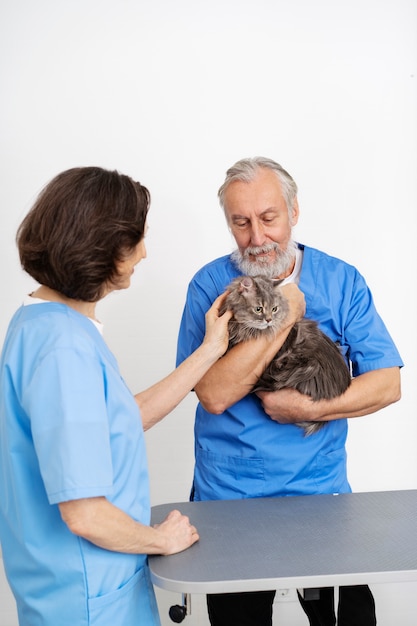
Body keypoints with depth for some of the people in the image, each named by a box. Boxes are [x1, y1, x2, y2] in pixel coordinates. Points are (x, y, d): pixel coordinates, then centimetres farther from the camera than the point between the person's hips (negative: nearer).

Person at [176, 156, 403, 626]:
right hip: (229, 498, 0)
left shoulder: (341, 282, -3)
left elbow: (387, 384, -7)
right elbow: (213, 395, -20)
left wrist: (309, 409, -19)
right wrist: (284, 318, -21)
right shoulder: (211, 285, -8)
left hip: (320, 488, 1)